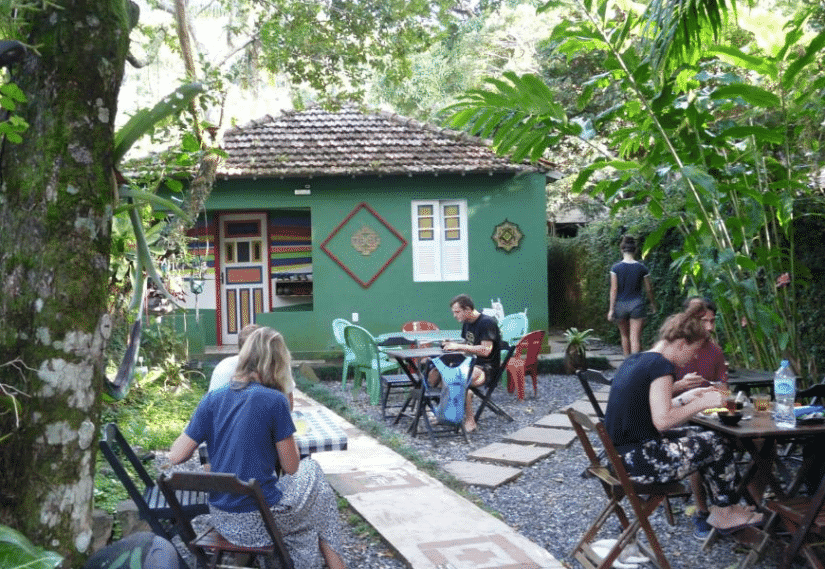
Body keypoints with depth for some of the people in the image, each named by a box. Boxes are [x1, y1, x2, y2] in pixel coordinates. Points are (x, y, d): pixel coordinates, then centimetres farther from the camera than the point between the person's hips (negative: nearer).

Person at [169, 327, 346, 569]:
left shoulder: (212, 399, -2)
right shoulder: (274, 401, -16)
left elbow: (176, 456, 0)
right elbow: (290, 467, -9)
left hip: (220, 520, 6)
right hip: (257, 524, -6)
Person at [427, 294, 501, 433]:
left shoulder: (487, 322, -13)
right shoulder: (466, 323, 15)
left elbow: (486, 351, -23)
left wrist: (459, 346, -23)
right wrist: (452, 345, 5)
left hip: (485, 368, -9)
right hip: (469, 364, 9)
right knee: (433, 372, -7)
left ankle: (470, 421, -28)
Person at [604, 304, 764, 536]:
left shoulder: (634, 360, 12)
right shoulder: (660, 365, -16)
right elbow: (662, 420, -22)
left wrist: (687, 397, 18)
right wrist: (703, 403, -11)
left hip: (620, 454, 10)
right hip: (640, 461, -10)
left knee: (699, 436, 21)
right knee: (718, 445, 5)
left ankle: (723, 508, 29)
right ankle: (725, 512, 26)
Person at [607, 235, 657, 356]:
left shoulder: (616, 268, -6)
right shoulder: (642, 268, -3)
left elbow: (614, 290, -7)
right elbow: (648, 289, 5)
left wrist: (611, 309, -3)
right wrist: (653, 303, 21)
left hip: (620, 305, 1)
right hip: (637, 304, -1)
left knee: (624, 335, 19)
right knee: (635, 338, -3)